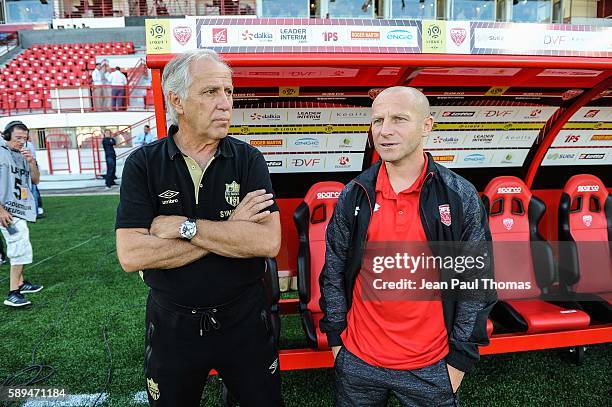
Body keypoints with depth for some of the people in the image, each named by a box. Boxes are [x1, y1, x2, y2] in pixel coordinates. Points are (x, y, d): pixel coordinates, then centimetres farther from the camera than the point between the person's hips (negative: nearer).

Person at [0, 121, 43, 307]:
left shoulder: (23, 155, 12)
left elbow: (36, 180, 11)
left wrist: (31, 162, -7)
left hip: (21, 209, 8)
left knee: (19, 248, 17)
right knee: (21, 249, -12)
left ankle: (20, 283, 31)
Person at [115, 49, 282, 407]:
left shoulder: (248, 159, -8)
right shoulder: (144, 164, -8)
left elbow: (268, 242, -20)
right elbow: (131, 255, -19)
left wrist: (184, 227, -21)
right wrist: (228, 230, -20)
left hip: (244, 319, 0)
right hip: (172, 323, 1)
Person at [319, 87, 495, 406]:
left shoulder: (461, 197, -9)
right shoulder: (353, 195, -4)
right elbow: (334, 272, 3)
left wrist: (460, 358, -3)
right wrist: (336, 337, 4)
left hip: (431, 367, -1)